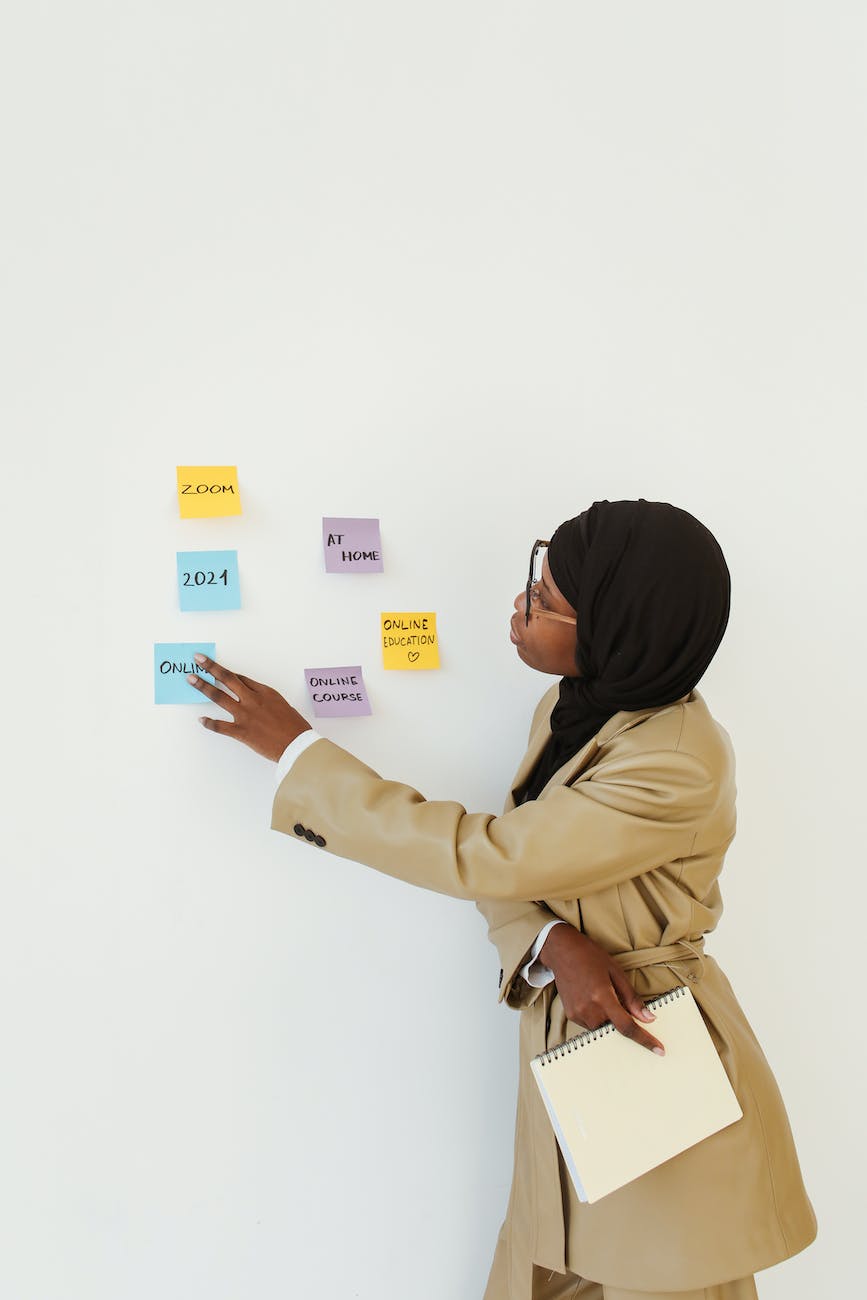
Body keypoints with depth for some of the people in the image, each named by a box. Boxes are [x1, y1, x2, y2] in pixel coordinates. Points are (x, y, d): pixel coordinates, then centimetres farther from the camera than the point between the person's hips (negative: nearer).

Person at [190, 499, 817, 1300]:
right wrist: (553, 943, -22)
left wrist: (296, 747, -22)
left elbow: (479, 856, -28)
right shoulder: (574, 706, -2)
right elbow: (509, 870, 2)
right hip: (562, 1043, 7)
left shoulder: (679, 767, -29)